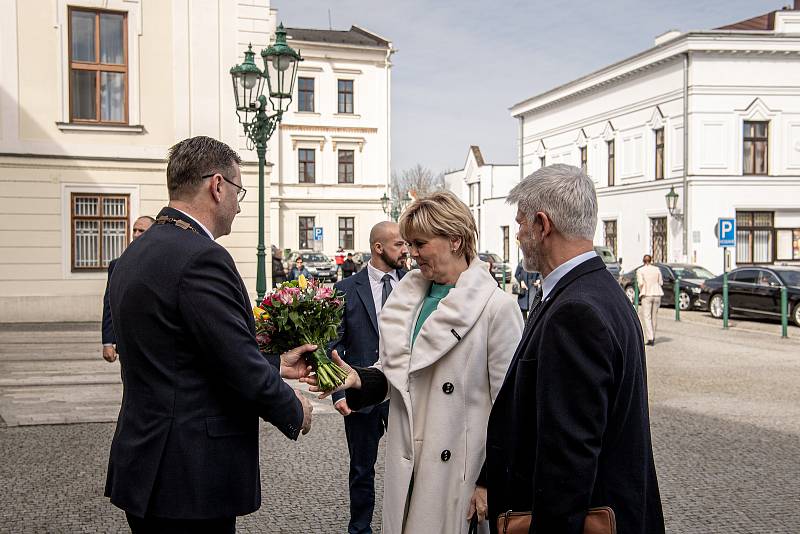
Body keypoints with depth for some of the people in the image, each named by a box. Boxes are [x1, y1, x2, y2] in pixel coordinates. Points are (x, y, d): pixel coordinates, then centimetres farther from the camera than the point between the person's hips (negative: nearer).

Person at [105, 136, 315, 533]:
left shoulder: (135, 254, 9)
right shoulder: (201, 258, -20)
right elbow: (242, 370, -20)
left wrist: (274, 366, 16)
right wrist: (294, 410, -1)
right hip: (191, 479, -9)